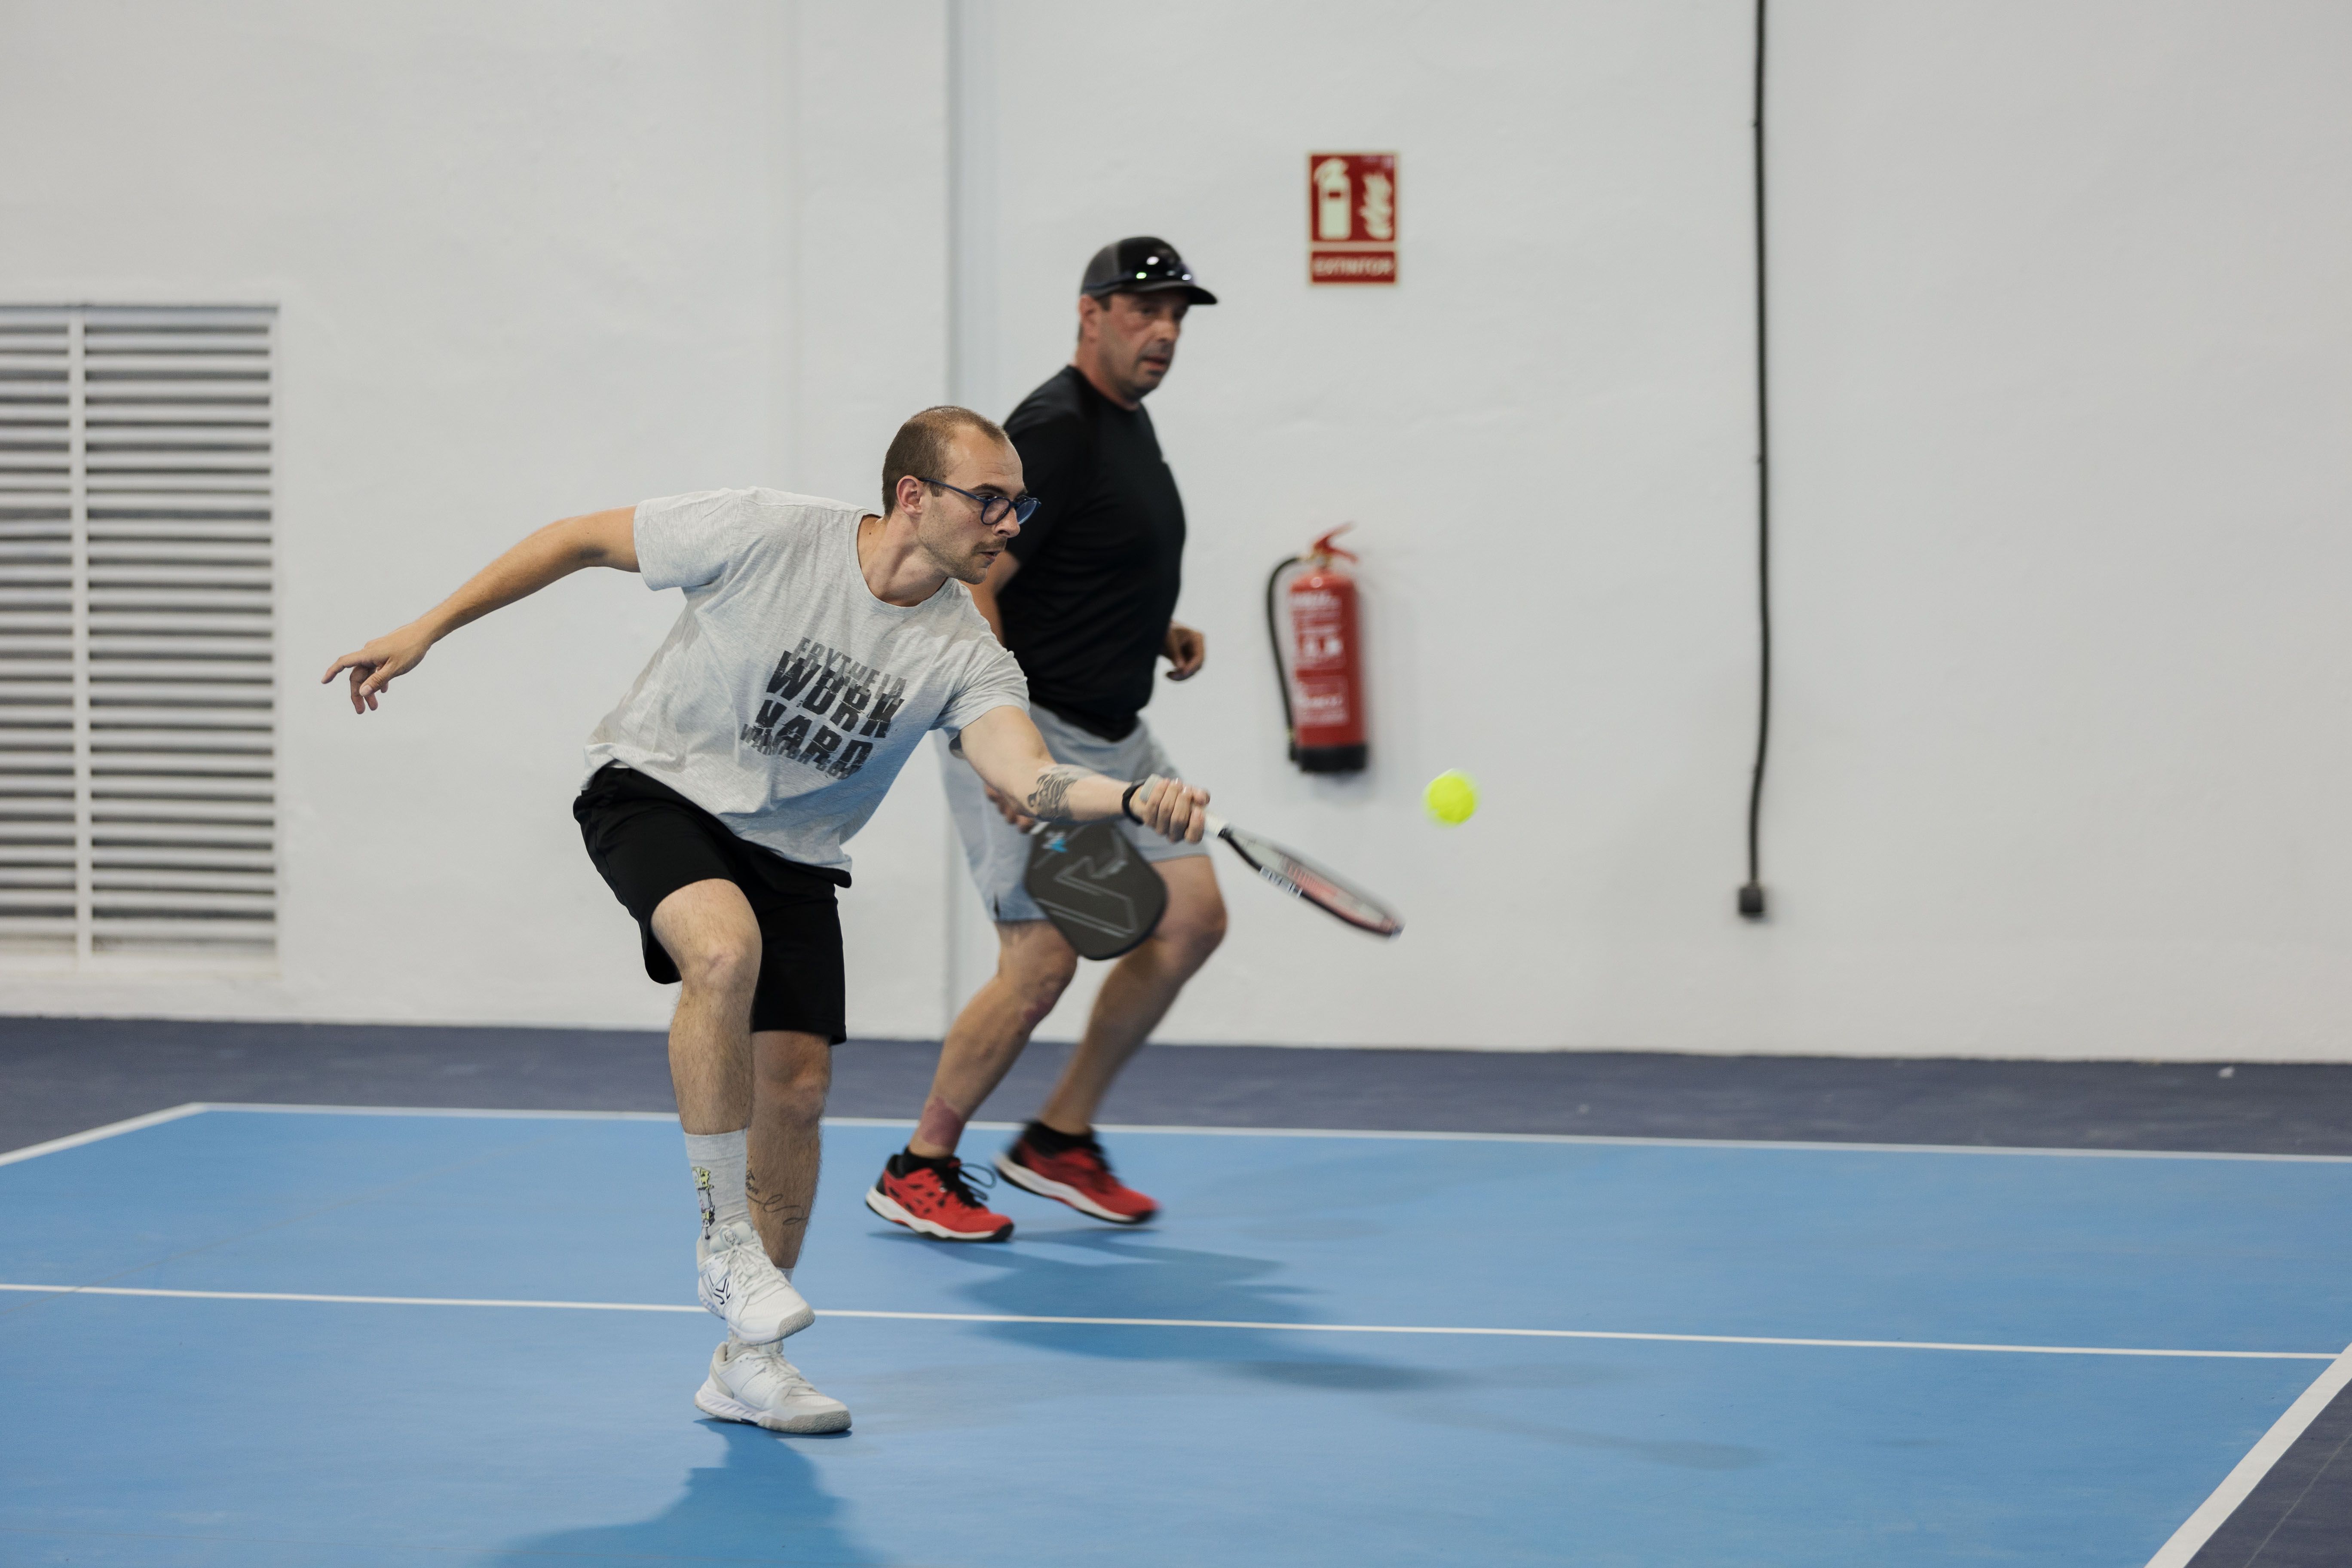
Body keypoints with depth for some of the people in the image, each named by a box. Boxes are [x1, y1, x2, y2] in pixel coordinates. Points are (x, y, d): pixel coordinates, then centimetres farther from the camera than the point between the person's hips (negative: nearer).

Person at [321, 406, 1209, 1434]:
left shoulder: (964, 656, -13)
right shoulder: (766, 535, -20)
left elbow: (1029, 779, -28)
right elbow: (583, 539, -9)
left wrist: (1136, 800, -50)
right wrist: (426, 632, -7)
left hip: (792, 853, 4)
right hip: (656, 792, -4)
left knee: (796, 1088, -3)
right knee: (727, 946, -34)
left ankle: (744, 1366, 13)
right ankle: (725, 1240, -20)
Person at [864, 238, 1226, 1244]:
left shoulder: (1130, 420, 13)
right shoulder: (1055, 429, -17)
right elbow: (969, 587, -23)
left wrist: (1158, 630, 11)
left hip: (1113, 735, 10)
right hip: (1028, 732, -10)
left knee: (1191, 915, 4)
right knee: (1042, 961, -11)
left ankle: (1059, 1140, 14)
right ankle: (918, 1170, 6)